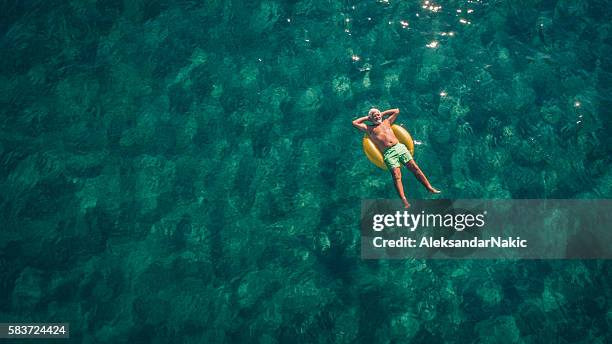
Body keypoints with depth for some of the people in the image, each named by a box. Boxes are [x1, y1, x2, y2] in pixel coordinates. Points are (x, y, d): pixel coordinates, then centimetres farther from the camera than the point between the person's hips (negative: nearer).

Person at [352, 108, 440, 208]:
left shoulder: (386, 122, 25)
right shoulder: (369, 129, 16)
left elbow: (397, 111, 35)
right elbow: (354, 123, 16)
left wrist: (383, 113, 31)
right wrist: (367, 117, 24)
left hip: (399, 147, 4)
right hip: (388, 154, -4)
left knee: (414, 167, -8)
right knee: (396, 175, -21)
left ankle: (429, 188, -5)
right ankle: (405, 202, -33)